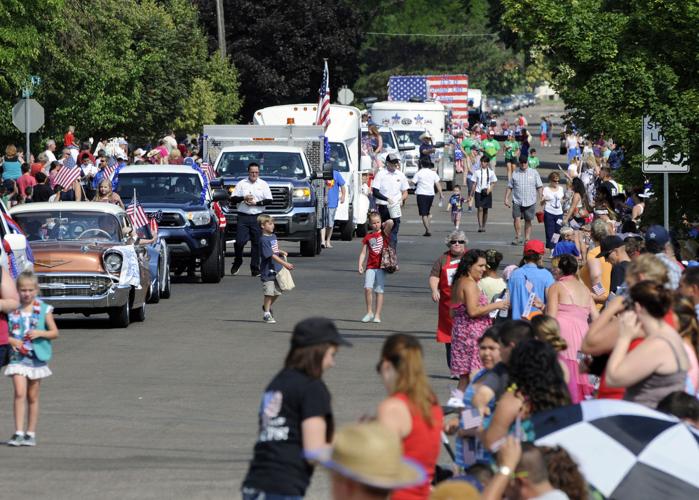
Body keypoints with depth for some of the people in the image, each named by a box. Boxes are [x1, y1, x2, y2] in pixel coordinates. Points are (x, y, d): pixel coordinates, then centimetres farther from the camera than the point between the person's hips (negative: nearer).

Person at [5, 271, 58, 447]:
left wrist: (40, 333, -16)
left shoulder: (44, 310, 0)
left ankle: (31, 434, 16)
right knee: (20, 393, -15)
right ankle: (19, 433, -16)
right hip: (18, 357, -1)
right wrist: (11, 340, -14)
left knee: (32, 397, 8)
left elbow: (55, 332, 2)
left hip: (37, 357, 1)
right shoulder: (11, 310, 1)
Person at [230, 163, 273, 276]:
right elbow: (233, 199, 6)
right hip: (243, 217, 0)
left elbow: (269, 200, 2)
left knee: (256, 243, 0)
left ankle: (255, 268, 5)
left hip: (257, 217, 0)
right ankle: (237, 262, 14)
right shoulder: (241, 184, 9)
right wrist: (243, 198, -11)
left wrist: (256, 203, -10)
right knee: (240, 241, -9)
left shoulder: (263, 185, 9)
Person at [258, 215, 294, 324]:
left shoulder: (273, 236, 11)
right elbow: (271, 255, -23)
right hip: (268, 271, -8)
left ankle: (267, 307, 36)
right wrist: (285, 264, -27)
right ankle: (266, 314, 8)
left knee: (277, 292, 13)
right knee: (269, 293, -3)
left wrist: (282, 252, 2)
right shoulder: (264, 240, -17)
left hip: (277, 270, 8)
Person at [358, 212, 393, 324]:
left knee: (379, 291, 0)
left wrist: (384, 224, 4)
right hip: (370, 266, 2)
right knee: (368, 288, -15)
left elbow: (390, 222, -16)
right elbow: (363, 252, 8)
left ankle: (377, 315, 6)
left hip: (381, 265, -2)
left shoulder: (384, 233, 3)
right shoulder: (368, 237, 10)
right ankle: (369, 312, 1)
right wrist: (360, 265, -4)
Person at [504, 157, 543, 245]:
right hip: (517, 201, 0)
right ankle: (517, 237, -2)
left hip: (530, 202, 0)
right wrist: (506, 198, 3)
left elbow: (539, 187, 6)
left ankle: (527, 239, 13)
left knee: (528, 221, 5)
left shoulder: (534, 173, 6)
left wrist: (540, 199, -2)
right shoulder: (515, 173, 8)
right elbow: (509, 187, 11)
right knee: (516, 218, -14)